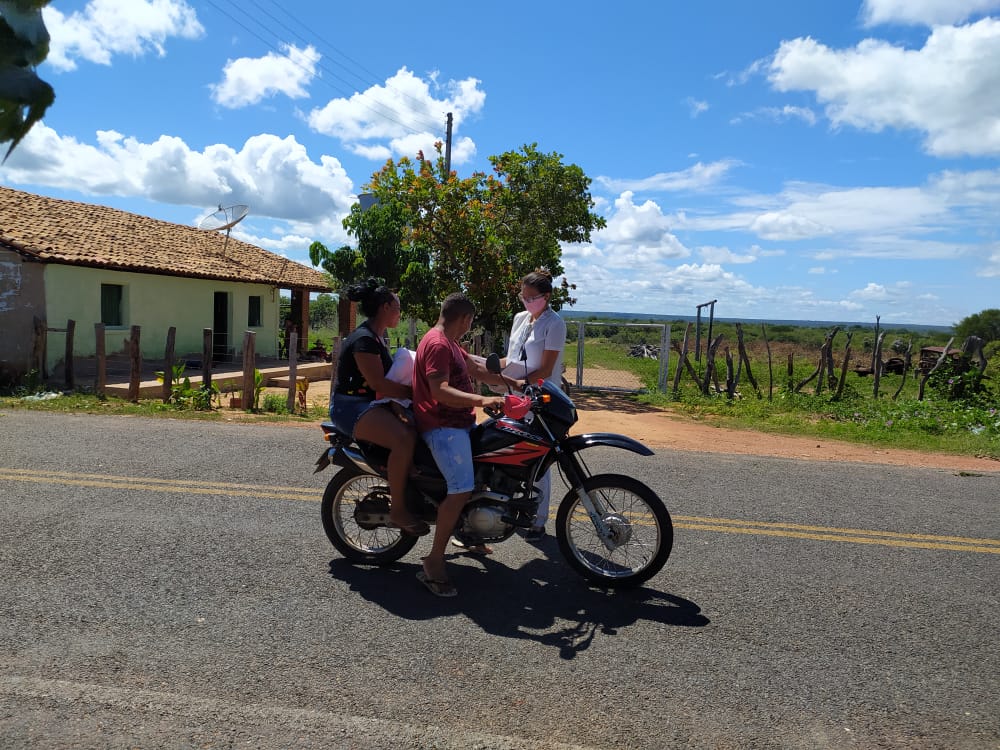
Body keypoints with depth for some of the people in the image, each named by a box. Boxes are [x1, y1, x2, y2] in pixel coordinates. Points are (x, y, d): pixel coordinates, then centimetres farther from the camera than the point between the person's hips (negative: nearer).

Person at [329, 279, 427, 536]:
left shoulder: (377, 337, 16)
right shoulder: (364, 339, -17)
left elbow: (387, 377, 20)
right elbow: (378, 383, -23)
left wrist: (416, 390, 8)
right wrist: (414, 393, -19)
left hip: (369, 403, 11)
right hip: (351, 406, -11)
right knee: (404, 438, -30)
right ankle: (397, 510, -20)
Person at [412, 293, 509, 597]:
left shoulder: (448, 343, 17)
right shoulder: (437, 344, -17)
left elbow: (476, 368, 22)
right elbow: (440, 391, -27)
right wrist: (482, 400, -35)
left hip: (459, 422, 12)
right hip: (442, 427, -11)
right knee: (462, 490, -22)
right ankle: (433, 562, -14)